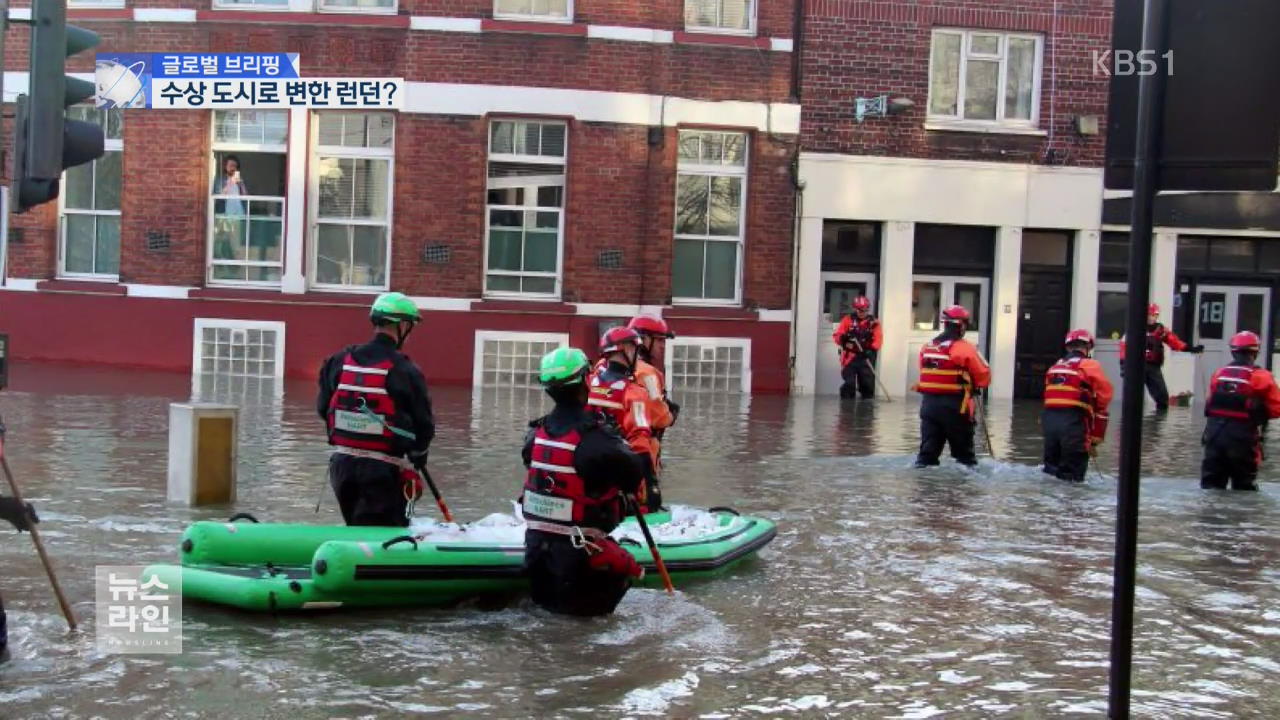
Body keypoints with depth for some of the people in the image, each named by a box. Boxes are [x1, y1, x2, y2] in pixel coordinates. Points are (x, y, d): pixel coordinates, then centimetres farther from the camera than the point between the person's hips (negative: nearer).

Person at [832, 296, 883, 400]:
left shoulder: (873, 322, 7)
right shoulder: (847, 320, 4)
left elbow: (878, 338, -4)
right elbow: (837, 336, -1)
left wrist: (872, 349, -22)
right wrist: (843, 338, -24)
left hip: (865, 357, 1)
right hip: (850, 356, -1)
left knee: (868, 382, 3)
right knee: (849, 383, -6)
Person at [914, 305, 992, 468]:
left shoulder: (926, 347, 6)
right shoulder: (965, 349, -11)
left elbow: (925, 375, 10)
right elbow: (984, 378, -7)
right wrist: (970, 383, 13)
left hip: (928, 404, 4)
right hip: (955, 407, -4)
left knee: (928, 450, 8)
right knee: (964, 453, 9)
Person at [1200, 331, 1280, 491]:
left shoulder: (1219, 374, 5)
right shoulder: (1261, 377, -9)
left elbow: (1211, 402, 8)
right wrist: (1259, 412, 10)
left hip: (1214, 431, 4)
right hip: (1243, 437, -4)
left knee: (1211, 484, 12)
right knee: (1244, 487, 9)